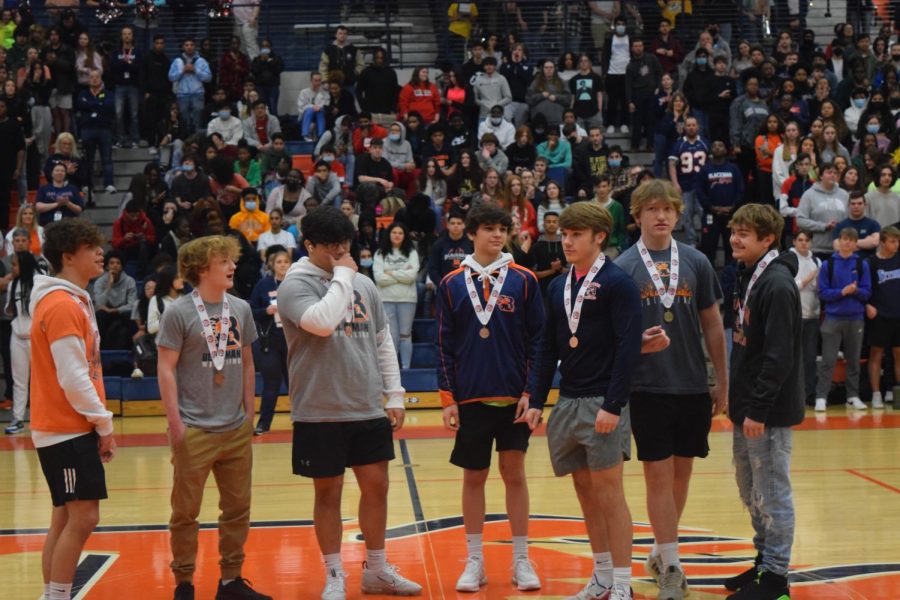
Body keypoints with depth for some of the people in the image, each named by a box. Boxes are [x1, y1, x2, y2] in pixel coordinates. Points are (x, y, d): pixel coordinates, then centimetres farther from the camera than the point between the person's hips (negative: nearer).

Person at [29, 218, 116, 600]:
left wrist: (99, 422, 16)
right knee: (82, 518, -10)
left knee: (68, 518, 11)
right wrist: (104, 423, -13)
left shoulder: (72, 300, 15)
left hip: (72, 428, 10)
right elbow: (73, 378, -20)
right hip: (67, 429, -10)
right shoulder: (62, 305, -17)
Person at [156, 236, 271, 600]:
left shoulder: (241, 309, 6)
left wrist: (249, 413, 10)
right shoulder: (179, 312, -8)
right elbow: (166, 369, -8)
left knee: (238, 508, 11)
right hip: (194, 430, -5)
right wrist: (175, 422, -12)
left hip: (237, 430, 5)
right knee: (185, 511, 4)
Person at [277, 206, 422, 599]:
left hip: (368, 409, 5)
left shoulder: (364, 285, 9)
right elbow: (322, 322, -29)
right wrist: (342, 277, -17)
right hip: (320, 414, -5)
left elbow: (383, 342, 15)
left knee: (376, 486, 11)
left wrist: (395, 395, 10)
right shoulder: (295, 285, -9)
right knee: (328, 492, 5)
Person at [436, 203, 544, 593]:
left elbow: (537, 339, 1)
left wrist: (531, 391, -6)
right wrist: (447, 399, -1)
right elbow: (445, 345, 4)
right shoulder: (452, 285, 2)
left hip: (513, 396, 0)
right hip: (469, 397, 1)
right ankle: (474, 562, 15)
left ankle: (521, 561, 11)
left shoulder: (523, 280, 1)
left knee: (514, 473, 4)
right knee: (473, 477, 7)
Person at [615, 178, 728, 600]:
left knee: (682, 472, 11)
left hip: (693, 387, 3)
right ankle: (671, 566, 4)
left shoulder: (696, 262, 4)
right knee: (658, 474, -1)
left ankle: (661, 551, 28)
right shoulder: (623, 267, -3)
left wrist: (722, 383, 7)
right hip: (647, 388, -3)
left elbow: (712, 325, 8)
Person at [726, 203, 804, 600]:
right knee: (749, 490, 17)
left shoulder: (778, 285, -18)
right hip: (747, 406, 9)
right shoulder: (748, 277, 11)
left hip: (769, 411, -9)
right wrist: (739, 401, 14)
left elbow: (779, 355, -22)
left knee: (771, 493, -2)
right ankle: (764, 560, 28)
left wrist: (758, 409, -21)